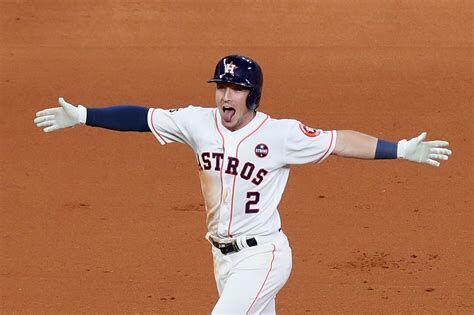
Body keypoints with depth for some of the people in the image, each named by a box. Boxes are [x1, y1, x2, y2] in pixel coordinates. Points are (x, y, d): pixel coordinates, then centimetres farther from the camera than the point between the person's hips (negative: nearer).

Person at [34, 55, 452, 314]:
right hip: (223, 254, 6)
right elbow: (141, 117, 2)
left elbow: (339, 141, -13)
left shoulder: (280, 134, -13)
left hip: (262, 254, -6)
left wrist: (402, 150, -19)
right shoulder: (199, 123, -1)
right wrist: (80, 116, -1)